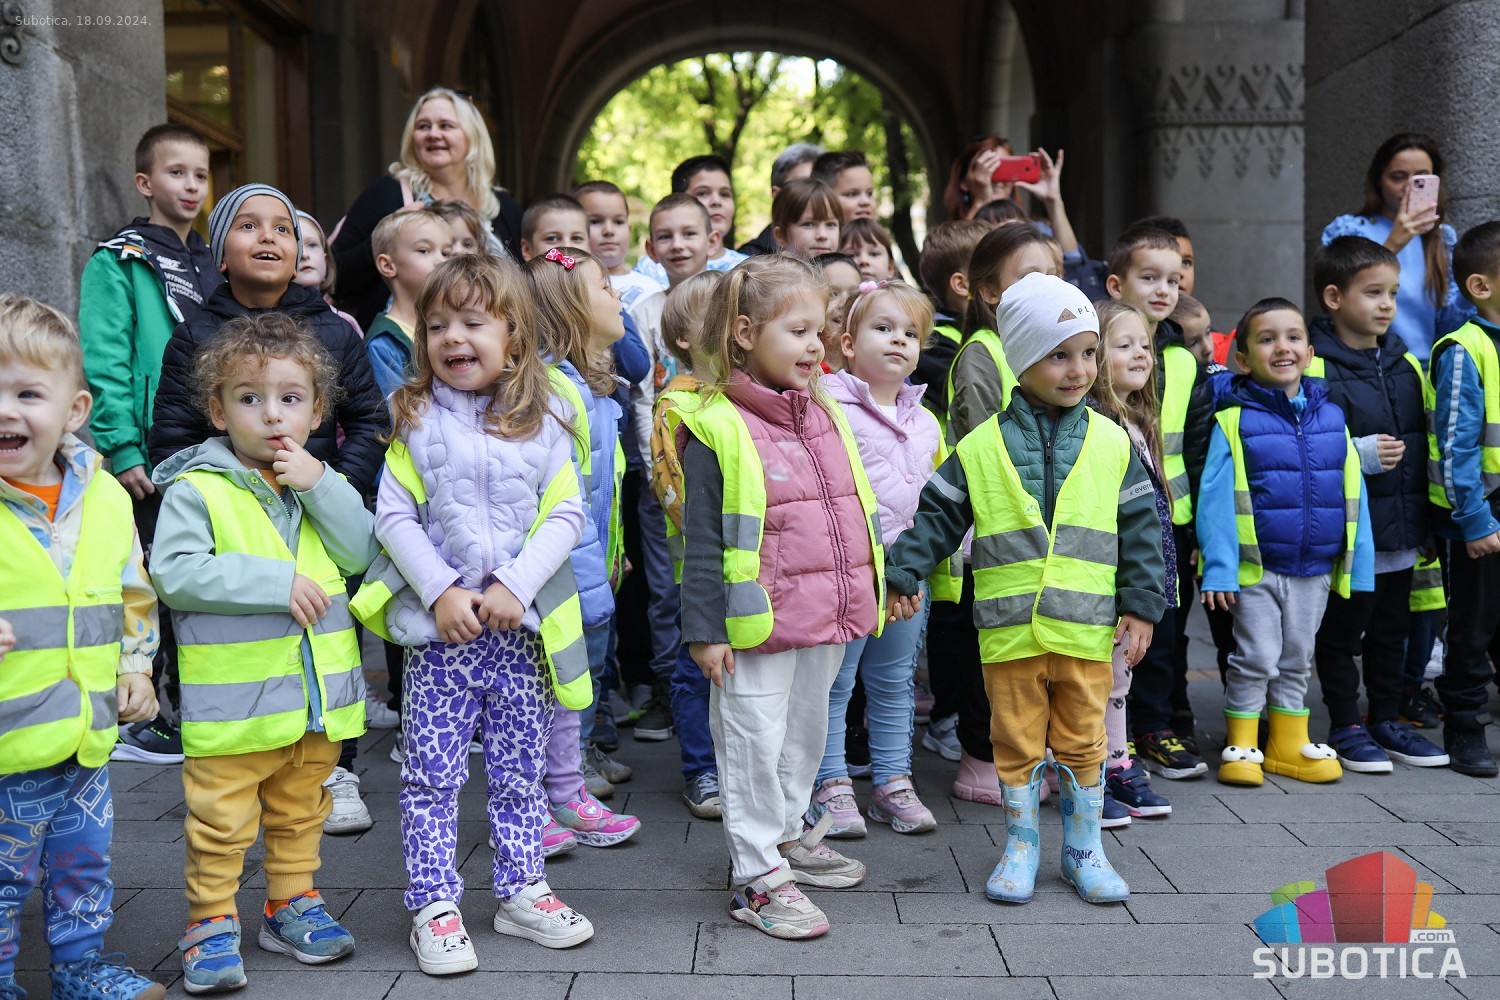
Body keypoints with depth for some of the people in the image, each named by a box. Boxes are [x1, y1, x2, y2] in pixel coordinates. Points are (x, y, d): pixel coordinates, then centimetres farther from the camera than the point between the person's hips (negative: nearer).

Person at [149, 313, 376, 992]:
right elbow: (173, 575, -18)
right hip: (232, 701, -5)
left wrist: (319, 485, -15)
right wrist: (275, 582, -21)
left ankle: (291, 904, 35)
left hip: (315, 696, 5)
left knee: (300, 813, 20)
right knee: (220, 823, 4)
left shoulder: (320, 483, 8)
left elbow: (360, 554, -3)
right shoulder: (195, 490, -9)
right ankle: (210, 922, 20)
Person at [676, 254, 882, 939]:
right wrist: (704, 628, -14)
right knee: (755, 743, 2)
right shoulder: (717, 428, -12)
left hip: (829, 617, 8)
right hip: (759, 625, -7)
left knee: (808, 730, 21)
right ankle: (757, 877, 14)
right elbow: (703, 541, -12)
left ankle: (788, 834, 40)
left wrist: (866, 593, 20)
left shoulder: (825, 415, 10)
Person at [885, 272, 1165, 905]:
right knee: (1016, 741, 10)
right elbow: (937, 516, 5)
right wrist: (902, 574, -2)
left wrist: (1142, 606, 0)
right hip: (1009, 630, 0)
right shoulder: (981, 446, -1)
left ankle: (1084, 848, 27)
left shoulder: (1111, 443, 3)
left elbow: (1140, 530, 4)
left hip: (1087, 628, 1)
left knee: (1082, 741, 11)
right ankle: (1021, 847, 25)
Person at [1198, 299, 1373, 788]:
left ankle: (1288, 743, 29)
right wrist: (1218, 568, -16)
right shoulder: (1234, 420, -10)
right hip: (1254, 567, -4)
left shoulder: (1331, 416, 4)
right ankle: (1242, 744, 18)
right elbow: (1215, 499, -12)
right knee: (1256, 659, 3)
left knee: (1296, 660, 16)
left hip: (1315, 568, 4)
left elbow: (1353, 494, 6)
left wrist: (1358, 563, 3)